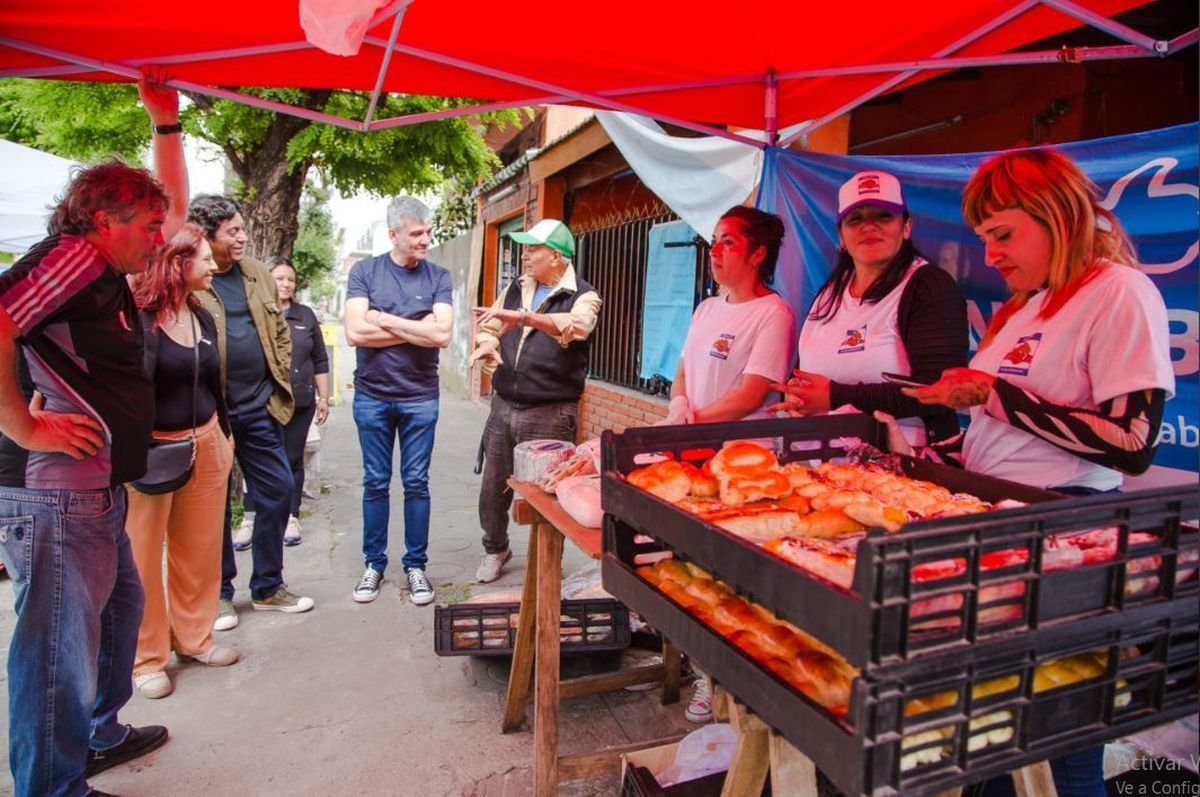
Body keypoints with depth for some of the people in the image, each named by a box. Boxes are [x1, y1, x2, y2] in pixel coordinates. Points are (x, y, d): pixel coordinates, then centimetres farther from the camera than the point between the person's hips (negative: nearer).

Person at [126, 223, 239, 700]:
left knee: (201, 548, 13)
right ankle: (145, 658, 19)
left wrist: (224, 436, 18)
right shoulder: (137, 317, -13)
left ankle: (193, 637, 29)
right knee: (143, 555, 5)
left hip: (205, 443, 7)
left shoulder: (202, 316, 9)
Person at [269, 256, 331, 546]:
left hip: (299, 402, 2)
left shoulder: (306, 316, 10)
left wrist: (323, 397, 9)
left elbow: (320, 360, 12)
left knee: (293, 460, 8)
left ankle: (291, 517, 17)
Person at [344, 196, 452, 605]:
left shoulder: (438, 277, -1)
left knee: (416, 483, 7)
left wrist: (385, 320, -11)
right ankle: (374, 564, 24)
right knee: (376, 483, 10)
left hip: (420, 398, 0)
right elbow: (356, 332, -13)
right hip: (371, 397, 0)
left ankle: (416, 566, 20)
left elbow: (442, 335, -14)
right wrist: (416, 329, -11)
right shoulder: (365, 272, -1)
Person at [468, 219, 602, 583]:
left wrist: (521, 317, -43)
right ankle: (495, 549, 38)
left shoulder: (583, 296, -7)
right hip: (504, 406, 5)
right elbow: (490, 328, 17)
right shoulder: (516, 288, 11)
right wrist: (487, 344, -7)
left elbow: (575, 326, -29)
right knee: (493, 488, 14)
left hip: (550, 413, -5)